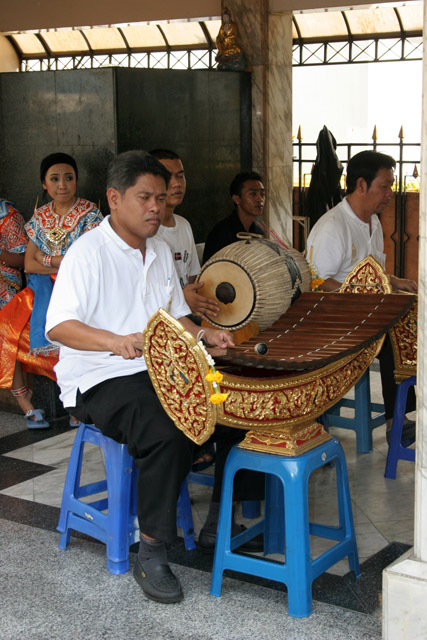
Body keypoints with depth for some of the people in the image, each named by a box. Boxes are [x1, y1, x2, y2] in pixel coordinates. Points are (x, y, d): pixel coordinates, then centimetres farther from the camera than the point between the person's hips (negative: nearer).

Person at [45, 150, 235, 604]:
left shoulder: (160, 251, 16)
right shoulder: (88, 252, -9)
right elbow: (57, 327, -20)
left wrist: (204, 335, 5)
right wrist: (116, 341, -36)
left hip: (157, 371, 7)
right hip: (99, 381, -7)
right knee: (167, 432, -33)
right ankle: (150, 555, -20)